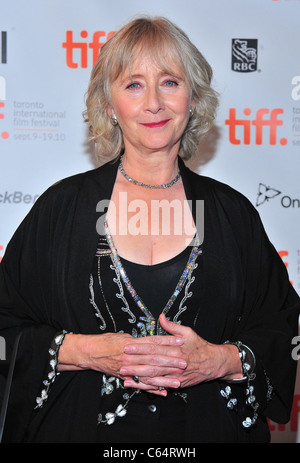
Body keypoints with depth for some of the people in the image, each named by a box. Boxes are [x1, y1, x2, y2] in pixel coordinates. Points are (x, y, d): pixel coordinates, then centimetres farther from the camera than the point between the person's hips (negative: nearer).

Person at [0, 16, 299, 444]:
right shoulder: (62, 206, -4)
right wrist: (86, 352, -19)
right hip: (84, 427, -1)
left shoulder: (232, 212, 0)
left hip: (208, 428, 1)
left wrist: (220, 360, -16)